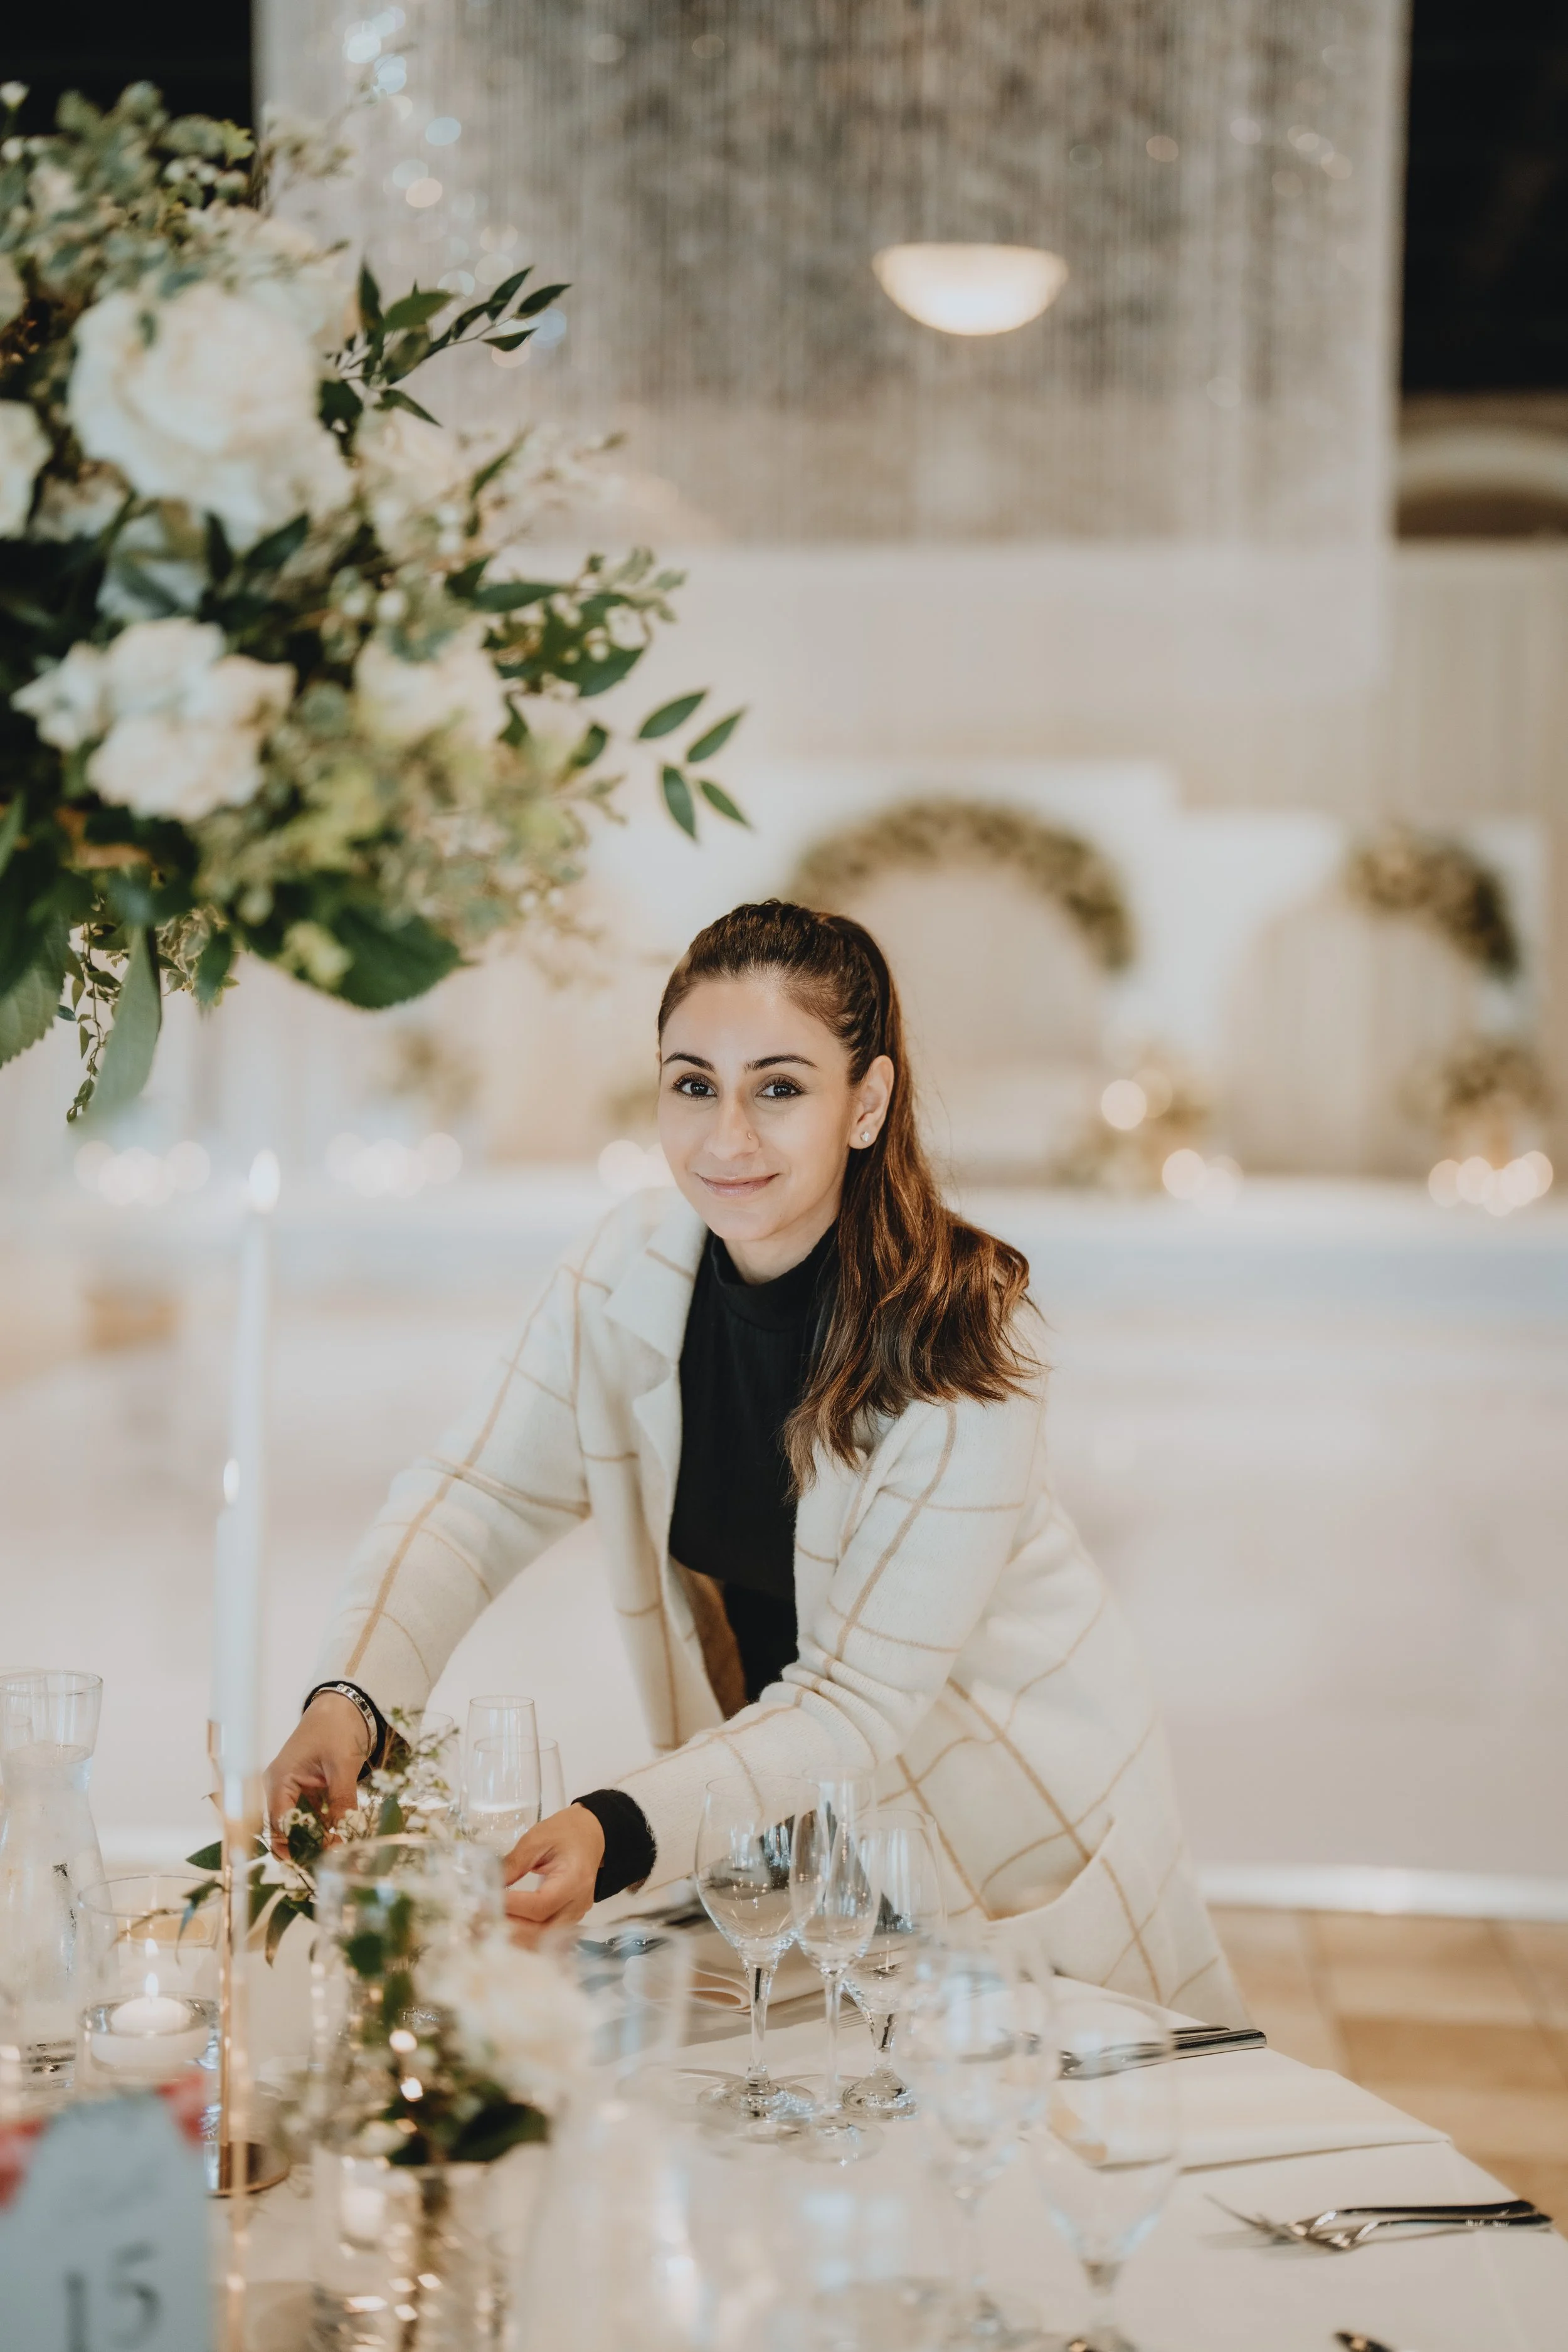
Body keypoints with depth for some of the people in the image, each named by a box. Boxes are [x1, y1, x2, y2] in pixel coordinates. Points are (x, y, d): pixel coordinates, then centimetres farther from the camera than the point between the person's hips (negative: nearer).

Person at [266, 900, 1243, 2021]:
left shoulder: (968, 1346, -25)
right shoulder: (634, 1266, -11)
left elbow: (860, 1700, -27)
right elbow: (475, 1498, -8)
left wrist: (618, 1831, -41)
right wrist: (349, 1700, -28)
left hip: (1004, 1810, -3)